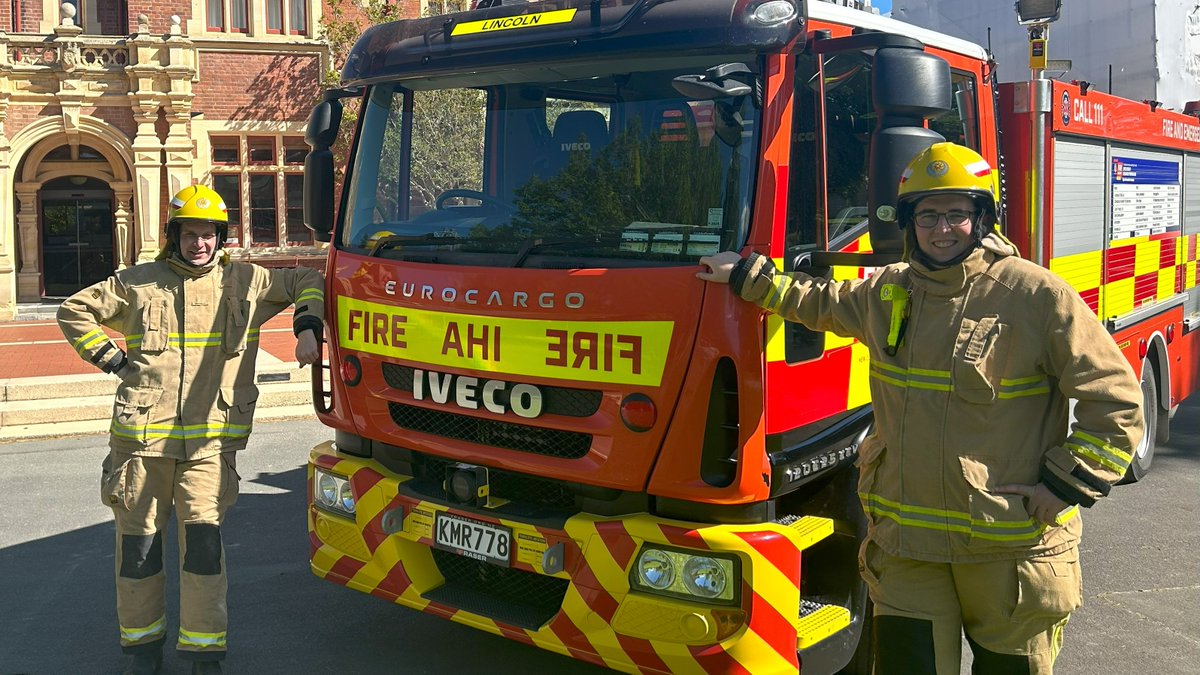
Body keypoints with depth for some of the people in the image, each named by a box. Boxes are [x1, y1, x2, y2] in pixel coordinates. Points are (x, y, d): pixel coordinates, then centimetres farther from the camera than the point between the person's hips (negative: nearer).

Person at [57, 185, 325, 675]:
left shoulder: (245, 281, 9)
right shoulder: (138, 283, 9)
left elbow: (308, 281, 17)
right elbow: (75, 311, 18)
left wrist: (307, 328, 2)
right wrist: (110, 358, 8)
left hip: (210, 438, -1)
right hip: (142, 435, 1)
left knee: (203, 538, -9)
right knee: (138, 541, 8)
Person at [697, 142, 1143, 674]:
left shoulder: (1036, 296, -10)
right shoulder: (888, 292, 8)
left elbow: (1117, 400, -8)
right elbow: (823, 303, 29)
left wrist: (1066, 487, -13)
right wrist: (747, 275, 27)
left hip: (1011, 546, -4)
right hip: (906, 544, 4)